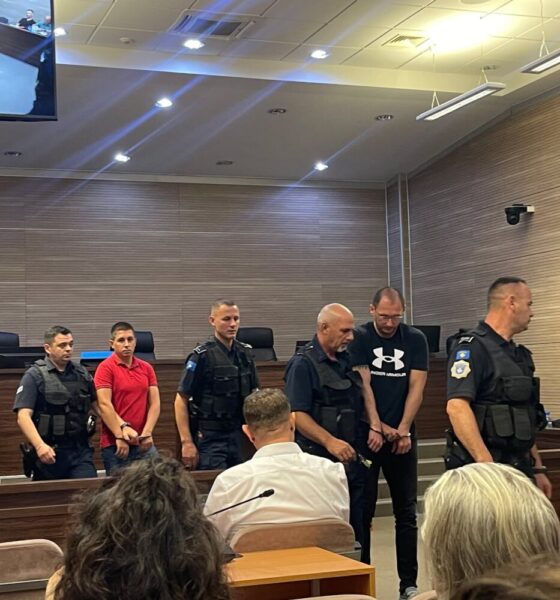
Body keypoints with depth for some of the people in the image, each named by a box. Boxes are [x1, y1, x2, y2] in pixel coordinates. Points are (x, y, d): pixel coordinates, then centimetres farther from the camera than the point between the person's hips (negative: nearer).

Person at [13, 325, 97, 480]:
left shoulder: (82, 374, 12)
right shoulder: (34, 376, -3)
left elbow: (97, 405, 19)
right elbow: (23, 417, -12)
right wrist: (40, 445, -27)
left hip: (80, 452, 3)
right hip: (49, 454, -3)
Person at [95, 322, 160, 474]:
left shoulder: (146, 368, 9)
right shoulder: (105, 367, -5)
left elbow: (155, 403, 5)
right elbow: (104, 405, -12)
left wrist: (147, 433, -7)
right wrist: (120, 435, -15)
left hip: (144, 443, 4)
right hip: (115, 444, -4)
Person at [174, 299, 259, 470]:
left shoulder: (245, 353, 8)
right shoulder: (201, 356, -10)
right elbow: (181, 400, -10)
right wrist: (186, 442, -15)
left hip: (240, 435, 6)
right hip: (210, 437, -6)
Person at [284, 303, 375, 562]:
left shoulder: (346, 361, 14)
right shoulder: (302, 364, -10)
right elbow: (297, 415, -18)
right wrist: (329, 441, -28)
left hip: (351, 458, 8)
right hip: (320, 460, -7)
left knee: (358, 529, 11)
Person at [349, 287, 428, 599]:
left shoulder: (415, 339, 3)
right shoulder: (359, 338, -2)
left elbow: (416, 387, -2)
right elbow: (363, 384, -8)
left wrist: (402, 430, -10)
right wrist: (376, 427, -14)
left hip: (402, 435, 2)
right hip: (366, 434, -2)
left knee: (406, 511, 5)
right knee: (363, 510, 1)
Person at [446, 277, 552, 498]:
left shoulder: (517, 354, 17)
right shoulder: (472, 347, -12)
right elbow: (457, 406, -24)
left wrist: (537, 468, 20)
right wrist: (487, 463, -29)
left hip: (519, 467, 9)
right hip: (480, 468, -8)